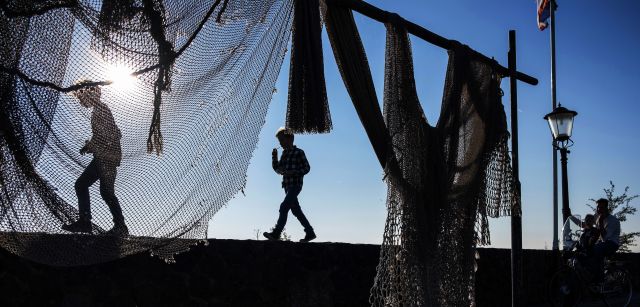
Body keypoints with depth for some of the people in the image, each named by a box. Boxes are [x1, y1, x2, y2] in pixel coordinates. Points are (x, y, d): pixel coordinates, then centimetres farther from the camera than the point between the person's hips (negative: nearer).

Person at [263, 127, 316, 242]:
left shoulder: (299, 152, -5)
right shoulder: (284, 153, 16)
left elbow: (306, 168, -5)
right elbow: (278, 169, 17)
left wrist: (294, 172, -18)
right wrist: (274, 157, 3)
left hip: (295, 184, -8)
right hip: (288, 185, 8)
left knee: (284, 207, -18)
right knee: (296, 211, 10)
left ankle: (276, 233, -23)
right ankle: (310, 232, 18)